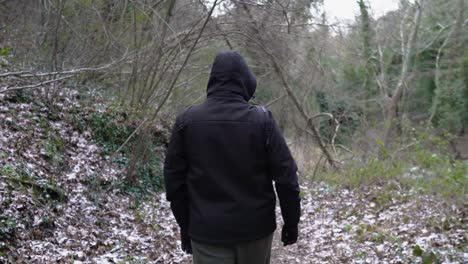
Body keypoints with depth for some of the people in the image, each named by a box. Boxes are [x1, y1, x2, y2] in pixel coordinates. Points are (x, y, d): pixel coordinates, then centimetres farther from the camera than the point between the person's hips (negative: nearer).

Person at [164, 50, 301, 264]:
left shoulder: (187, 121, -3)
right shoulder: (262, 120, -8)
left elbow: (174, 179, 3)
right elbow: (285, 176, -7)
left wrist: (185, 225, 13)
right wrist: (291, 222, 5)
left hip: (207, 231, 0)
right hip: (256, 228, 0)